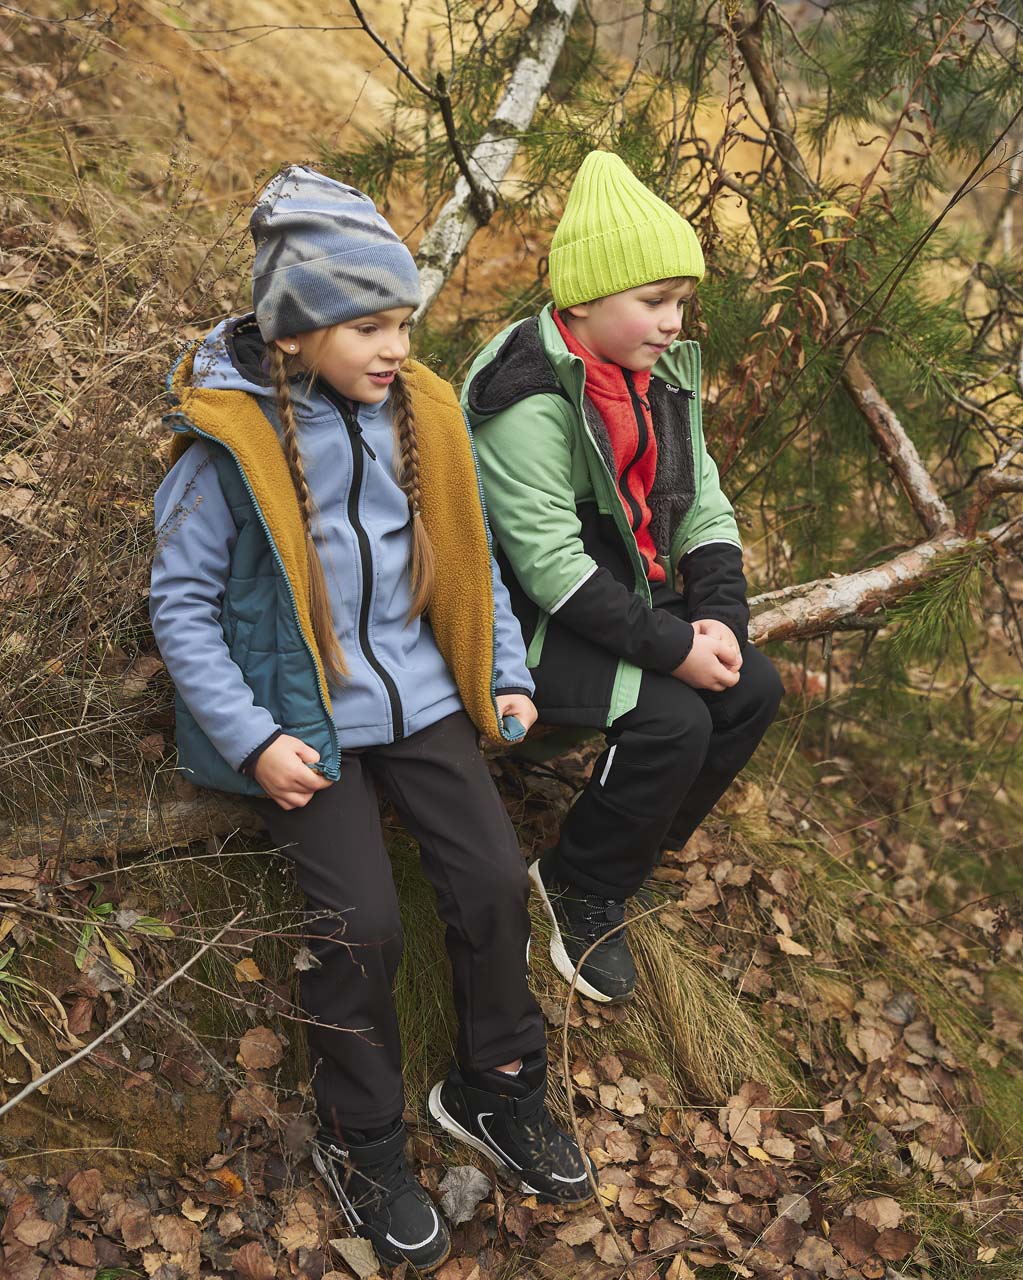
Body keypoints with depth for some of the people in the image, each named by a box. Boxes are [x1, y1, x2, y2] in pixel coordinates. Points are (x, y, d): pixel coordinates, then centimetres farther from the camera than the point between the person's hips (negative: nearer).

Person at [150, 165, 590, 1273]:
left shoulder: (418, 414, 2)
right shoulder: (229, 440, -13)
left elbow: (469, 555, 13)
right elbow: (181, 602, -8)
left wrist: (505, 673, 6)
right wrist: (251, 739, -15)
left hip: (415, 692, 5)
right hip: (301, 716, -4)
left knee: (494, 878, -6)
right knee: (362, 921, -13)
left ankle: (493, 1089, 19)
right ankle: (361, 1147, 11)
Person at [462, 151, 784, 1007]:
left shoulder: (659, 375, 4)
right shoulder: (532, 395, -22)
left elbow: (703, 503, 5)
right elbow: (548, 560, -26)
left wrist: (718, 614, -11)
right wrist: (671, 646, -25)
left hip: (631, 596, 9)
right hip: (535, 616, -8)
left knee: (755, 689, -3)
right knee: (672, 721, -24)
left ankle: (629, 853, 10)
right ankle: (582, 885, 1)